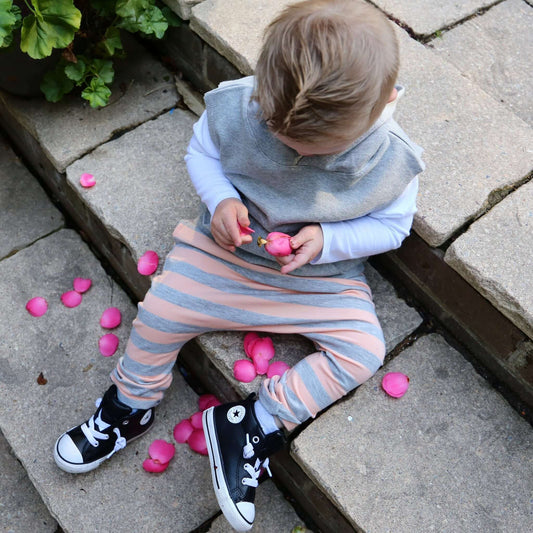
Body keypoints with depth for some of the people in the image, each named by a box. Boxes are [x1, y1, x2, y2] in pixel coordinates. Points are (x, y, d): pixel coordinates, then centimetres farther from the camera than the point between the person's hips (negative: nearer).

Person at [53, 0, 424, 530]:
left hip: (322, 273, 0)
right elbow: (200, 151, -2)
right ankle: (128, 409, 23)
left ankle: (251, 426, -4)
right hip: (227, 246, 1)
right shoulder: (233, 106, -22)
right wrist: (220, 199, -22)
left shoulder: (392, 160, -23)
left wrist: (327, 241, -24)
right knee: (160, 313, -8)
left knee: (362, 349, -15)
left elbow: (391, 225, -6)